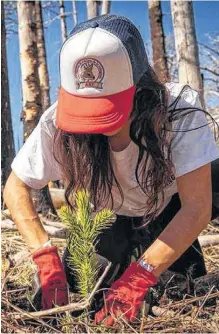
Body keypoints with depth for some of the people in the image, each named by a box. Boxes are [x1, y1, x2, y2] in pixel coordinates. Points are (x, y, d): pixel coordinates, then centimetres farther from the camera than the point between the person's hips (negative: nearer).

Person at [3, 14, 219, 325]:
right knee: (80, 279, -12)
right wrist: (45, 255, -32)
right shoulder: (57, 124, -31)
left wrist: (138, 277, -44)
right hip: (115, 216, 2)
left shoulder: (179, 108, -35)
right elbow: (16, 188, -18)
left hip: (172, 204, -2)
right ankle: (133, 246, 19)